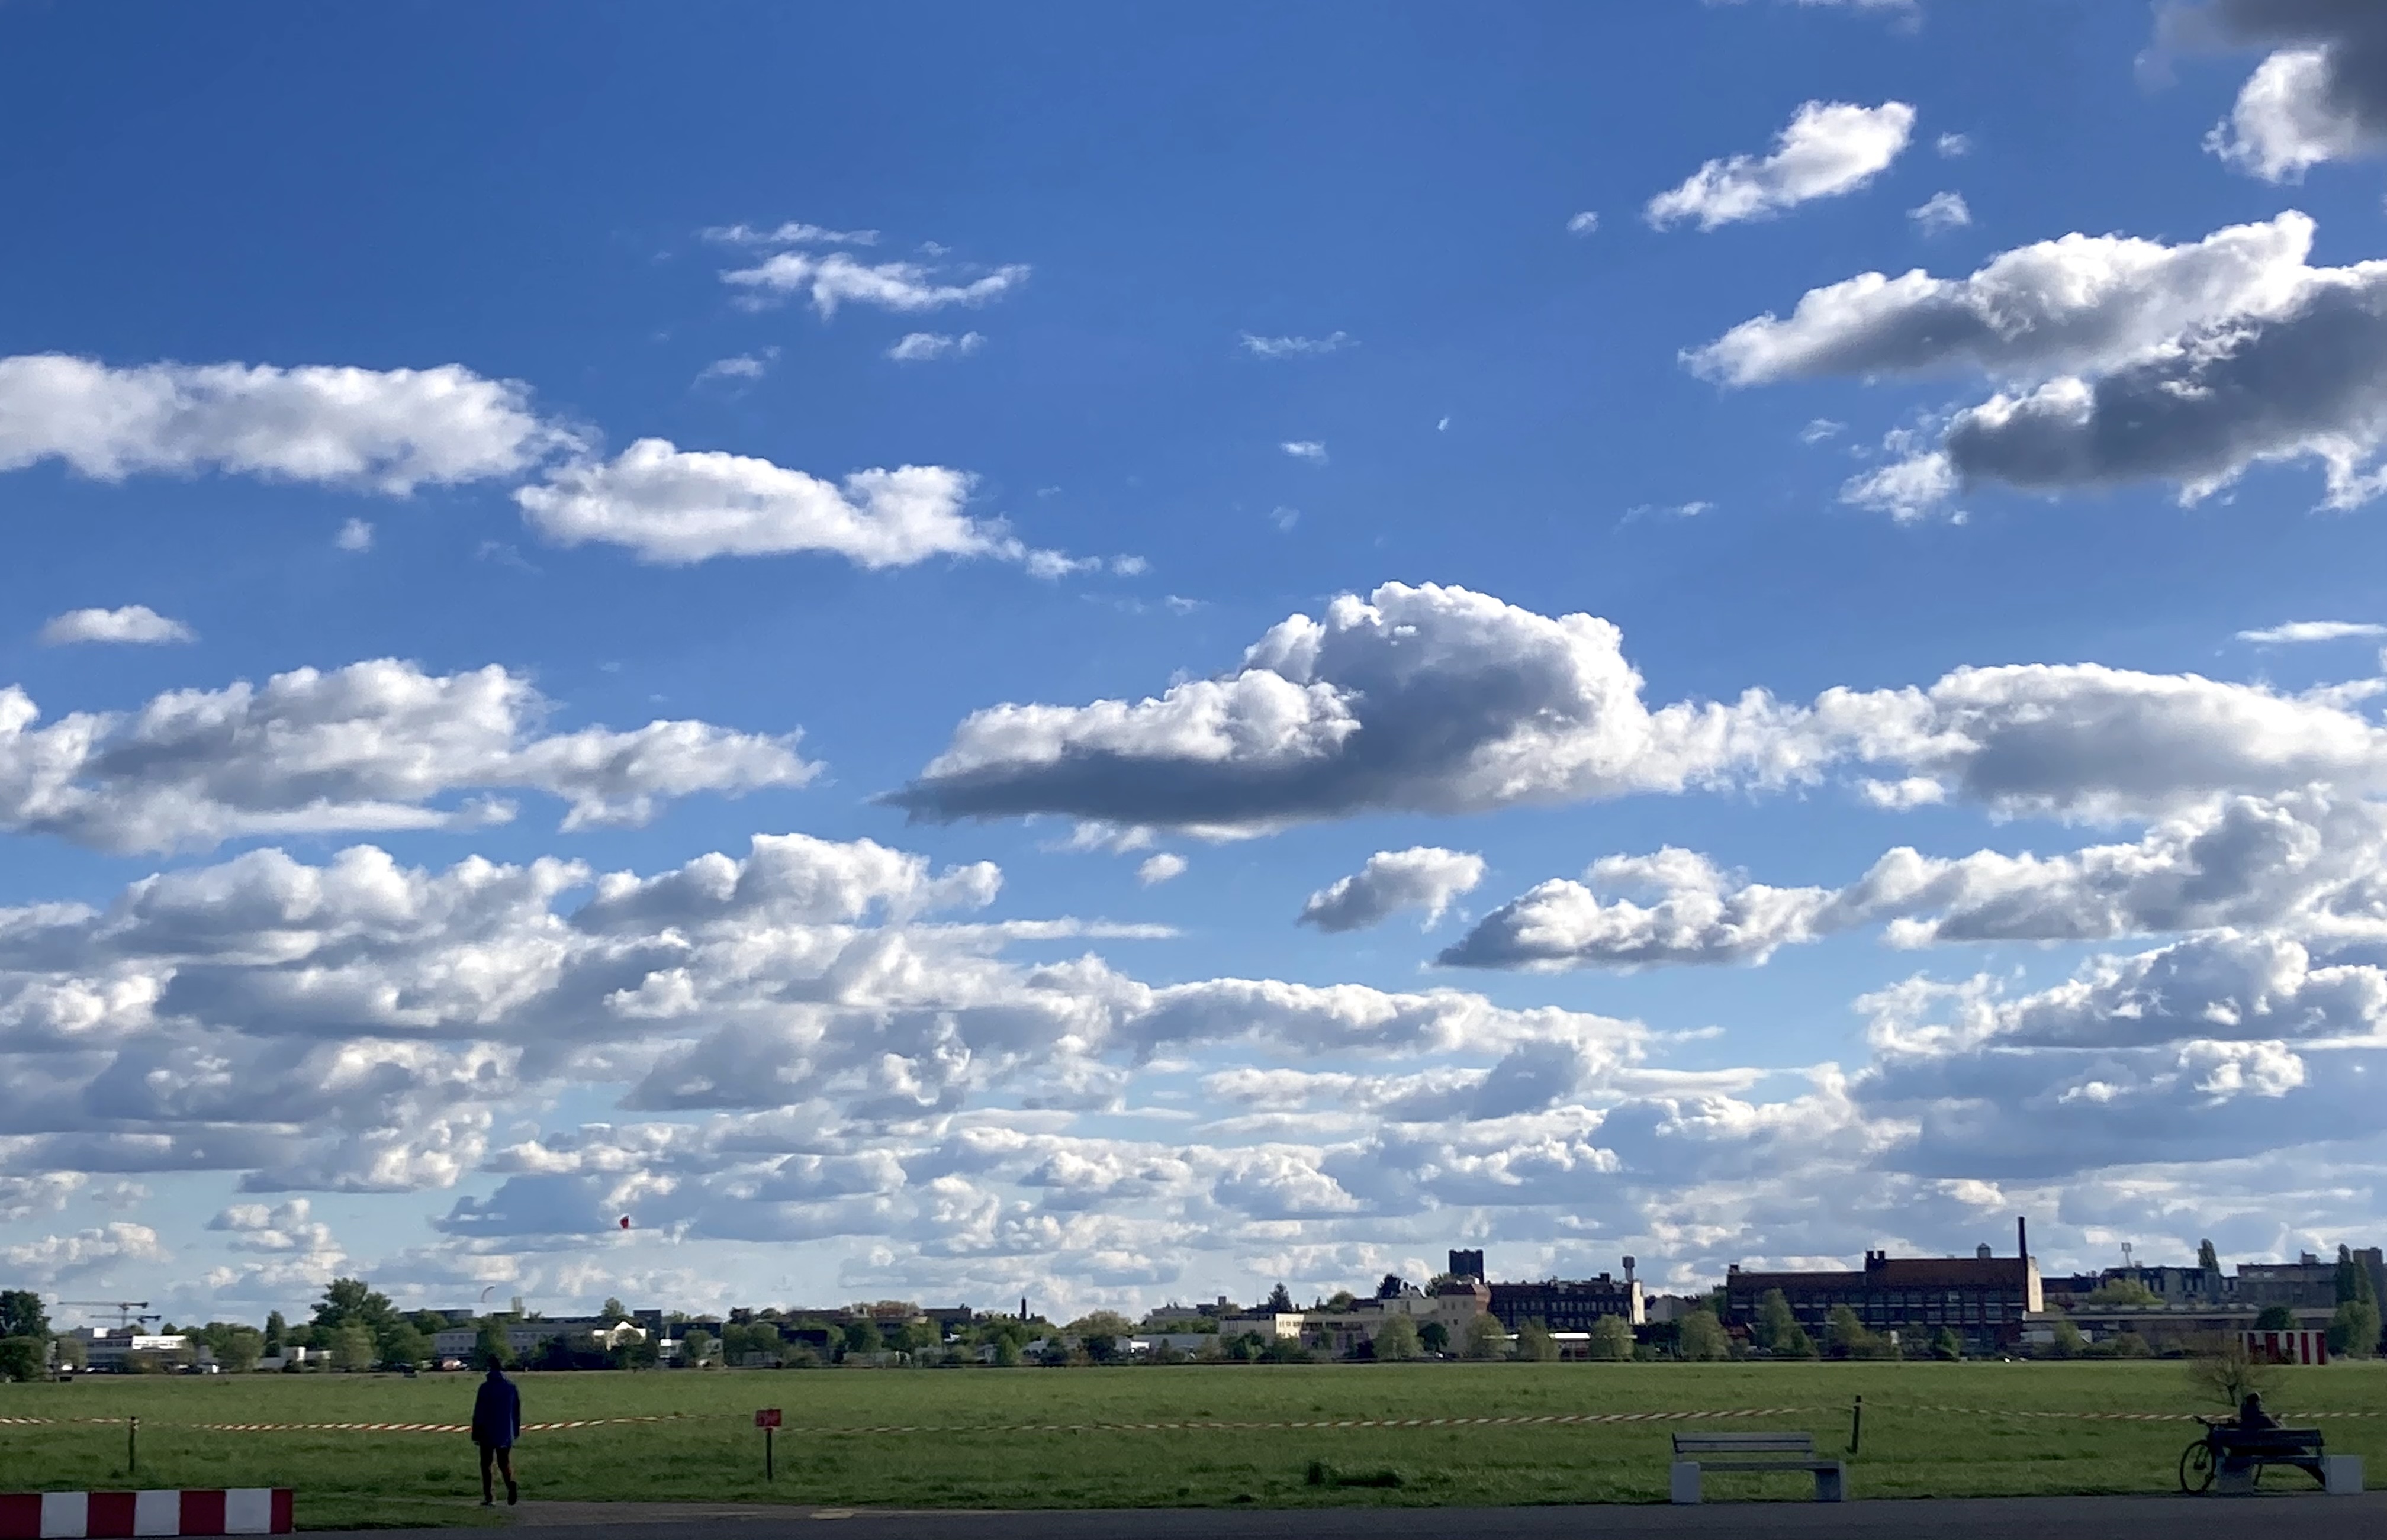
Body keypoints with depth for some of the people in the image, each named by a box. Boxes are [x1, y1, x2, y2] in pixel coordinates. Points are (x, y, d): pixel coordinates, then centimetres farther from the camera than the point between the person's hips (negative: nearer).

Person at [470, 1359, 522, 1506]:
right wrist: (516, 1432, 18)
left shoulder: (485, 1388, -10)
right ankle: (511, 1485, -19)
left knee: (486, 1465, 9)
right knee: (505, 1463, 11)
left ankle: (489, 1498, 7)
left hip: (487, 1434, -3)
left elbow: (478, 1414, -8)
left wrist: (476, 1435, -1)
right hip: (506, 1435, 3)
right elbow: (517, 1413, 10)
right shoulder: (512, 1387, 3)